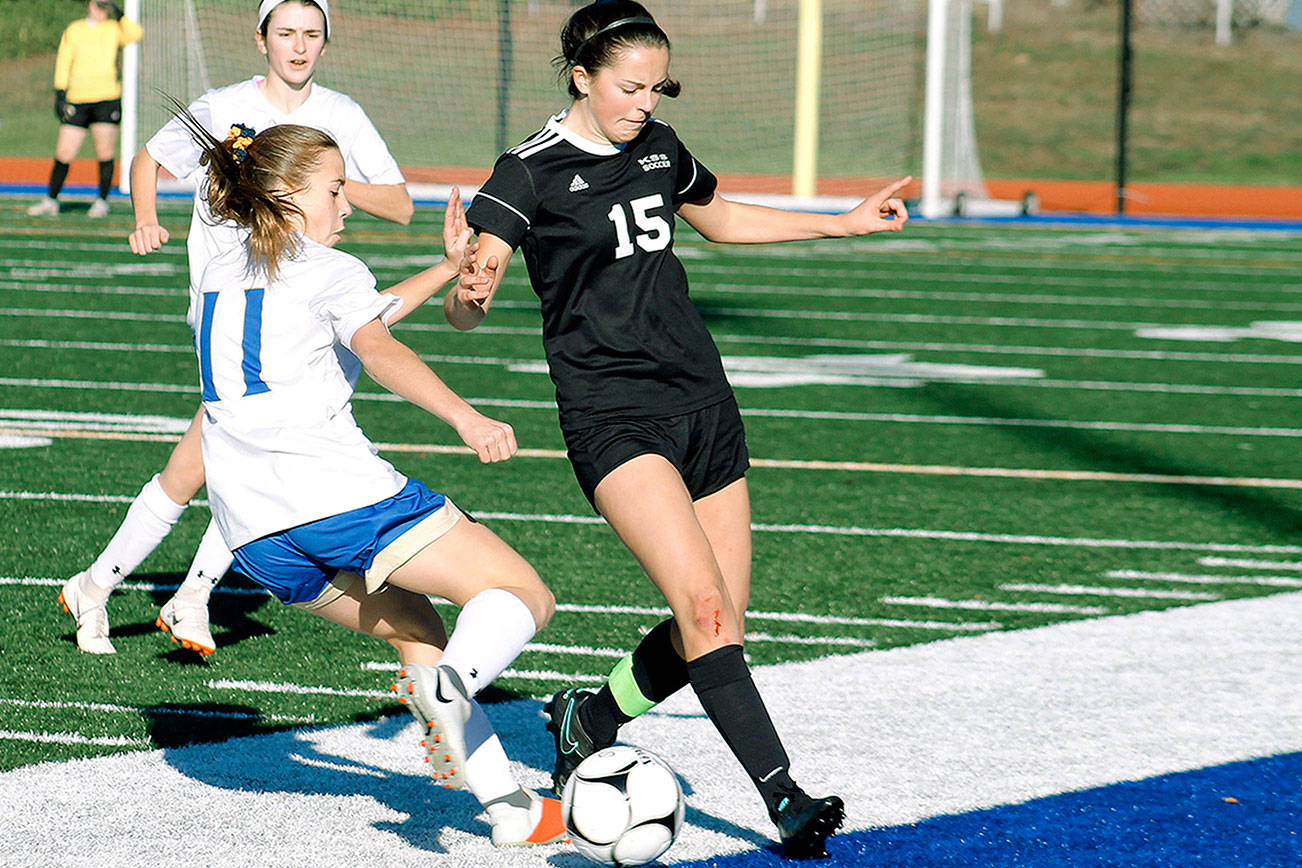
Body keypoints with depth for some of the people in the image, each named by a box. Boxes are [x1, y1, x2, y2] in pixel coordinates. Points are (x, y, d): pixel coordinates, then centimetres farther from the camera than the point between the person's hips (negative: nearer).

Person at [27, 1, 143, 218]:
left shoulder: (114, 28, 8)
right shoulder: (73, 31, 10)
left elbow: (135, 34, -11)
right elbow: (63, 62, 9)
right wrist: (60, 93, 1)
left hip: (107, 100, -1)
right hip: (77, 101, 1)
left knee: (105, 154, -3)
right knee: (63, 155, 0)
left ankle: (102, 201, 9)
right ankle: (51, 201, 12)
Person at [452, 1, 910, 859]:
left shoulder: (658, 147, 11)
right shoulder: (532, 173, -7)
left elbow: (722, 218, 31)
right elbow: (464, 305, -13)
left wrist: (848, 222, 28)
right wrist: (471, 293, -36)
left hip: (702, 401, 7)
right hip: (612, 411, -7)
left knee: (722, 626, 4)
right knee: (703, 604, -21)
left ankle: (591, 716, 29)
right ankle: (786, 801, -24)